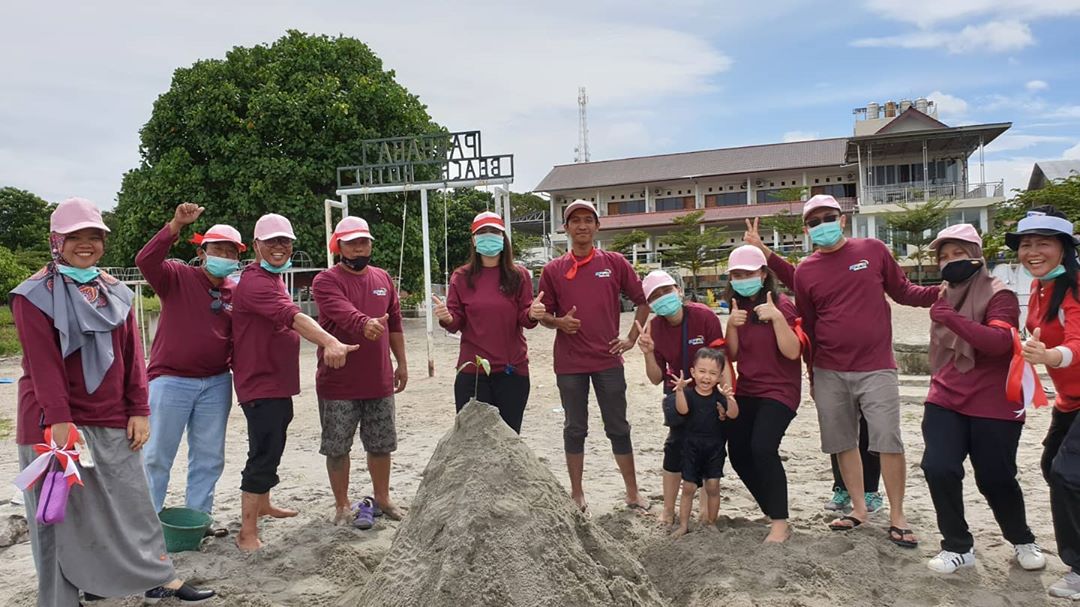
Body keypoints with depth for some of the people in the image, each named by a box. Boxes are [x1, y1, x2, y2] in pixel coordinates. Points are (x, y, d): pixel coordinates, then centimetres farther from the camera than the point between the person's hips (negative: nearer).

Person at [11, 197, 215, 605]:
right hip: (57, 421, -4)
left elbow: (132, 354, 7)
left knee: (130, 502, 10)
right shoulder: (35, 294, -6)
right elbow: (42, 361, -14)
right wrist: (59, 419, -20)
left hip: (111, 419, 5)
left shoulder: (114, 291, 10)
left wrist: (139, 410, 1)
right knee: (64, 511, 5)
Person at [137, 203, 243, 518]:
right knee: (158, 455, 7)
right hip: (171, 381, -4)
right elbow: (145, 261, -25)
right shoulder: (178, 277, -5)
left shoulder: (235, 293, 6)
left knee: (209, 457, 12)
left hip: (216, 383, 4)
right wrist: (176, 225, -34)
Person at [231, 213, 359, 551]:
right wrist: (329, 342, -50)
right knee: (263, 455, -8)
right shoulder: (254, 282, -20)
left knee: (271, 449, 23)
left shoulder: (274, 279, 15)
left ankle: (263, 505, 40)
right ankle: (247, 534, -1)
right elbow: (292, 317, -37)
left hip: (279, 383, 10)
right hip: (261, 384, -10)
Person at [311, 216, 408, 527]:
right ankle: (342, 505, 24)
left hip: (380, 381, 5)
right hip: (338, 383, -4)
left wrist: (402, 363, 14)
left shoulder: (383, 278, 10)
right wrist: (366, 324, -48)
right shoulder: (326, 281, -8)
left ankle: (382, 498, 32)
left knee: (381, 444, 15)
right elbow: (343, 312, -29)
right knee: (337, 447, 7)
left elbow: (395, 323, 16)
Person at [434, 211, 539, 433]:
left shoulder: (519, 275, 4)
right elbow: (456, 323, 4)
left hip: (512, 370, 0)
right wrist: (447, 318, -19)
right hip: (471, 372, 0)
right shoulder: (461, 277, 4)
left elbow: (524, 318, 2)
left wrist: (532, 314, -20)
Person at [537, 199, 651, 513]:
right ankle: (577, 493, 22)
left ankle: (632, 492, 20)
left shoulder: (615, 263, 1)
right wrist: (559, 322, -13)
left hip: (608, 360, 0)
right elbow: (543, 314, 7)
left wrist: (632, 338, 2)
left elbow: (643, 301, 9)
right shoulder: (553, 270, 2)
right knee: (575, 428, 10)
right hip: (569, 363, 0)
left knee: (618, 427, 8)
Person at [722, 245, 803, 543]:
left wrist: (777, 317, -30)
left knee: (763, 447, -23)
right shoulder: (740, 308, 8)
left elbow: (792, 352, -19)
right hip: (746, 390, 7)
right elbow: (732, 355, 5)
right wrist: (732, 324, -11)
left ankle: (780, 523, -8)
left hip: (779, 390, -7)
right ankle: (773, 513, 23)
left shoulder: (781, 304, -11)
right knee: (738, 453, 3)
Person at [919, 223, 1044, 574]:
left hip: (993, 405, -5)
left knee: (995, 479, 5)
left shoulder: (998, 295, -9)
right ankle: (958, 547, 6)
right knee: (938, 468, -11)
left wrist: (953, 319, -37)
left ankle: (1022, 541, 34)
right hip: (945, 401, 5)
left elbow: (999, 341, -28)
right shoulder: (946, 295, 12)